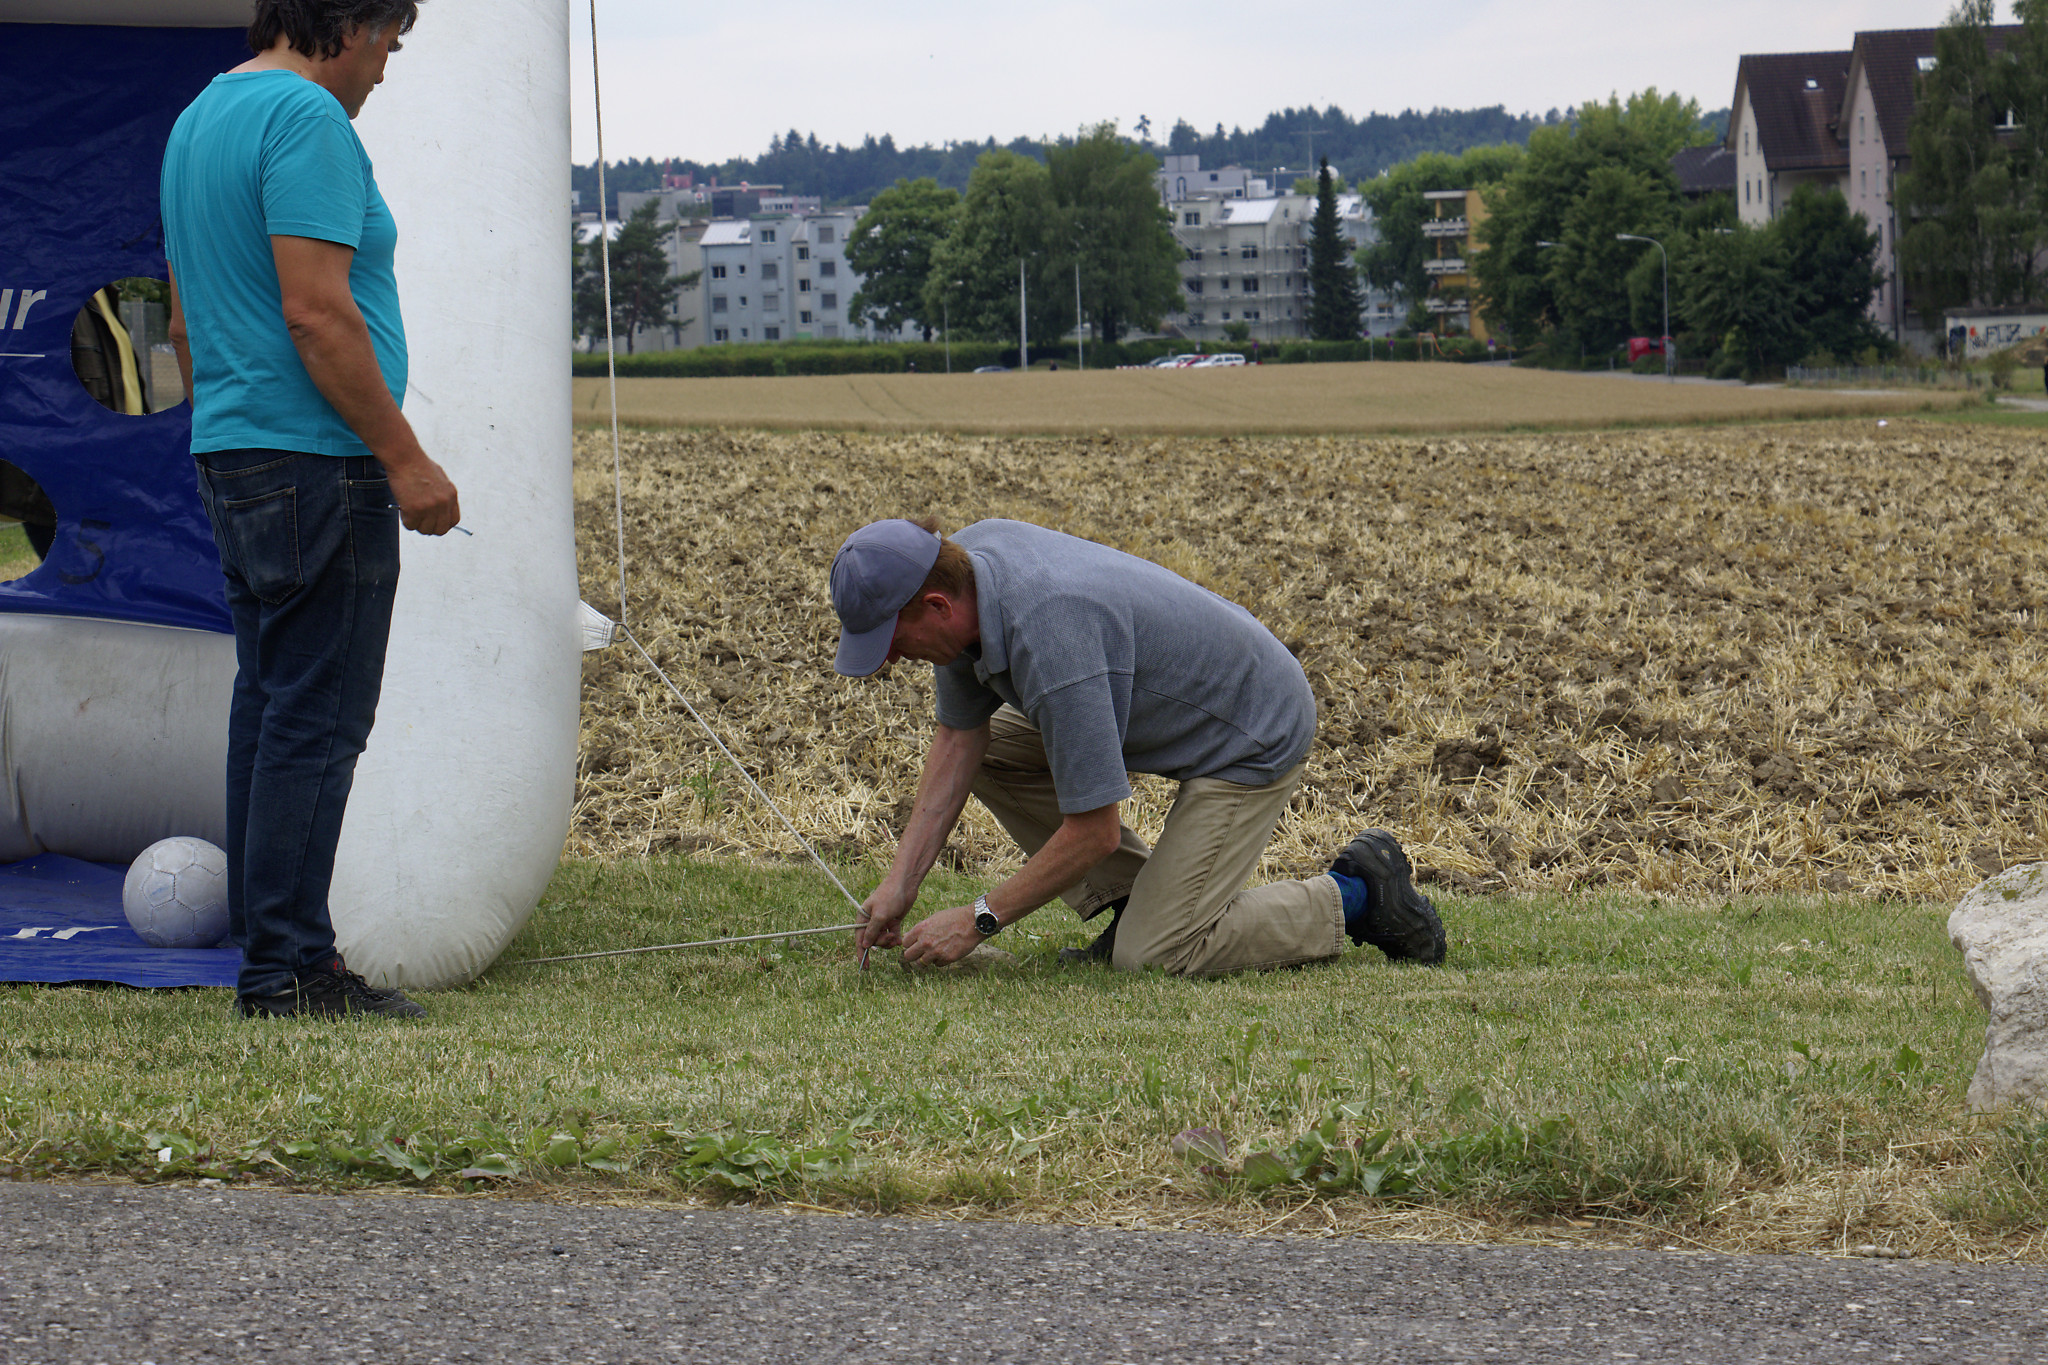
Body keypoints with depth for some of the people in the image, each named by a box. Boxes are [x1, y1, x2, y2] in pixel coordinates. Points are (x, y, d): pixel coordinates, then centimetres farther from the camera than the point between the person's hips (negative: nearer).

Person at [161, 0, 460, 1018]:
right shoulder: (306, 115, -13)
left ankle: (267, 949, 17)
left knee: (269, 705, 13)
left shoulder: (198, 120, 17)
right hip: (316, 460, -10)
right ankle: (287, 967, -7)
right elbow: (316, 312, -21)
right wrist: (405, 459, -17)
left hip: (231, 453, 10)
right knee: (316, 719, -8)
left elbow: (186, 324, 22)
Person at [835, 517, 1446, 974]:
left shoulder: (1049, 640, -37)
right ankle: (1138, 903, 9)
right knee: (992, 750, 3)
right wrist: (900, 882, -4)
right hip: (1178, 703, 9)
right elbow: (959, 737, 2)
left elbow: (1094, 831, -30)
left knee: (1151, 956, -14)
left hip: (1254, 738, -9)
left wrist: (977, 920, -20)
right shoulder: (961, 561, -10)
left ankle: (1355, 898, 3)